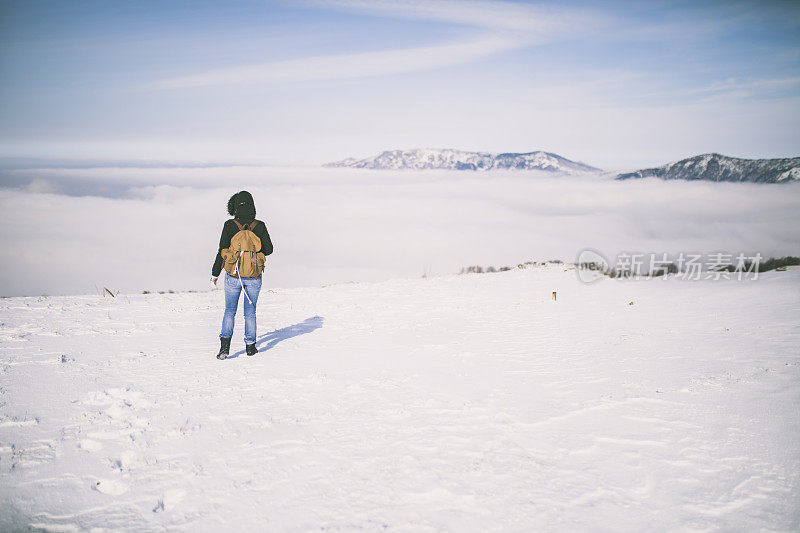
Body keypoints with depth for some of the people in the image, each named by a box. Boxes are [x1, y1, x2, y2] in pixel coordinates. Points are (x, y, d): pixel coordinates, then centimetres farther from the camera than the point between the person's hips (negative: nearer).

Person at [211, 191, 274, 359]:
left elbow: (222, 251, -8)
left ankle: (225, 344, -4)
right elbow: (268, 249, 0)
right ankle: (250, 346, 18)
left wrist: (215, 273, 2)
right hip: (254, 276, 1)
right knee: (250, 311, 14)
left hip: (233, 275, -1)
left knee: (229, 310, 11)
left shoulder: (230, 225, -8)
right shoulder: (260, 226, -4)